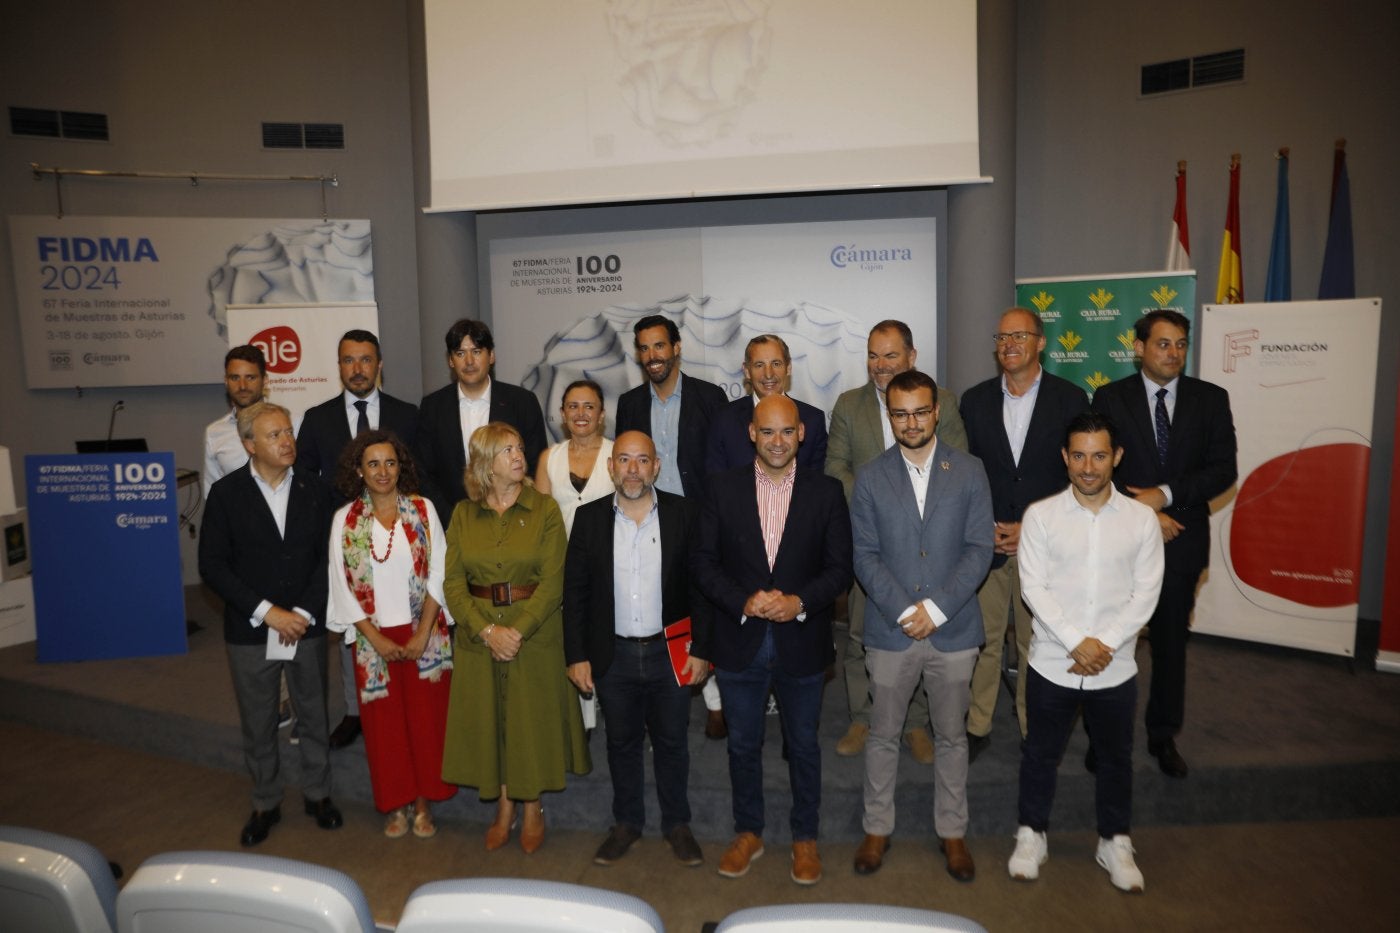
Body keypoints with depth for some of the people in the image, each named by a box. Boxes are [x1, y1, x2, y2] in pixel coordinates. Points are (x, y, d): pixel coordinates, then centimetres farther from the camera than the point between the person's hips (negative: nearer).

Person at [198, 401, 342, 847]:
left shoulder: (314, 489, -1)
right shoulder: (226, 493, -6)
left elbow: (326, 557, -1)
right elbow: (212, 565, -8)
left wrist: (304, 613, -11)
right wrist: (267, 611, -15)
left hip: (307, 627, 1)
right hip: (250, 631, -1)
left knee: (314, 716, 13)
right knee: (258, 725, 12)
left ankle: (317, 793, 33)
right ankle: (265, 803, 32)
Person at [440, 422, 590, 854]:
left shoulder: (545, 509, -5)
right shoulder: (464, 514, 2)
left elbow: (553, 582, -11)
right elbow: (453, 583, -3)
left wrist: (518, 631, -18)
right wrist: (488, 630, -15)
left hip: (536, 633, -2)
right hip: (478, 636, 2)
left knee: (534, 720, 7)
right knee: (488, 721, 11)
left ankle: (532, 809, 27)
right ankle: (503, 807, 30)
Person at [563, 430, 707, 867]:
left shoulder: (683, 513, -5)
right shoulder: (590, 518, -1)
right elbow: (575, 590, 1)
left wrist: (702, 649, -7)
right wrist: (576, 656, -2)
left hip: (670, 652, -1)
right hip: (614, 655, 1)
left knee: (672, 742, 13)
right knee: (622, 743, 16)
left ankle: (676, 824, 32)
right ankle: (626, 823, 34)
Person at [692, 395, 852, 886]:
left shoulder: (826, 492, -4)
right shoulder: (722, 488, -3)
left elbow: (839, 567, -4)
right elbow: (703, 560, -4)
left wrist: (800, 602, -20)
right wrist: (743, 602, -18)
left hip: (801, 643, 0)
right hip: (739, 643, 1)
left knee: (804, 745, 16)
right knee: (743, 745, 16)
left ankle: (805, 837, 36)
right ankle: (748, 832, 37)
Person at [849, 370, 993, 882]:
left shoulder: (969, 471, -1)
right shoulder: (870, 477, -1)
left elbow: (979, 549, -5)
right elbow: (865, 555, -4)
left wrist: (937, 608, -14)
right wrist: (904, 611, -14)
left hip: (954, 629, 0)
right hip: (890, 630, 0)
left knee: (951, 736, 14)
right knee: (883, 735, 12)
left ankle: (952, 831, 33)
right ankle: (877, 828, 30)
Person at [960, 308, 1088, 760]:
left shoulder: (1070, 399, -1)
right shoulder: (975, 399, 5)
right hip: (985, 542, 1)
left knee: (1035, 642, 9)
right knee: (982, 638, 7)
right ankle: (977, 727, 21)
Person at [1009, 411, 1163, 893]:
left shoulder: (1142, 519, -3)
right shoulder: (1040, 515, -6)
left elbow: (1145, 593, -5)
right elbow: (1033, 588, -10)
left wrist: (1105, 645, -14)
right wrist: (1077, 642, -17)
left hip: (1115, 668, 1)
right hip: (1052, 663, -1)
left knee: (1116, 758, 17)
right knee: (1041, 754, 14)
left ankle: (1115, 842, 37)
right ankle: (1032, 835, 33)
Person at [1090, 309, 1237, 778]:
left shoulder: (1211, 399, 3)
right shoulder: (1110, 397, -2)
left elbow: (1223, 469, -4)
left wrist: (1166, 494, -16)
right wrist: (1143, 513, -14)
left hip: (1181, 542, 2)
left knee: (1171, 641, 13)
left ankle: (1163, 735, 30)